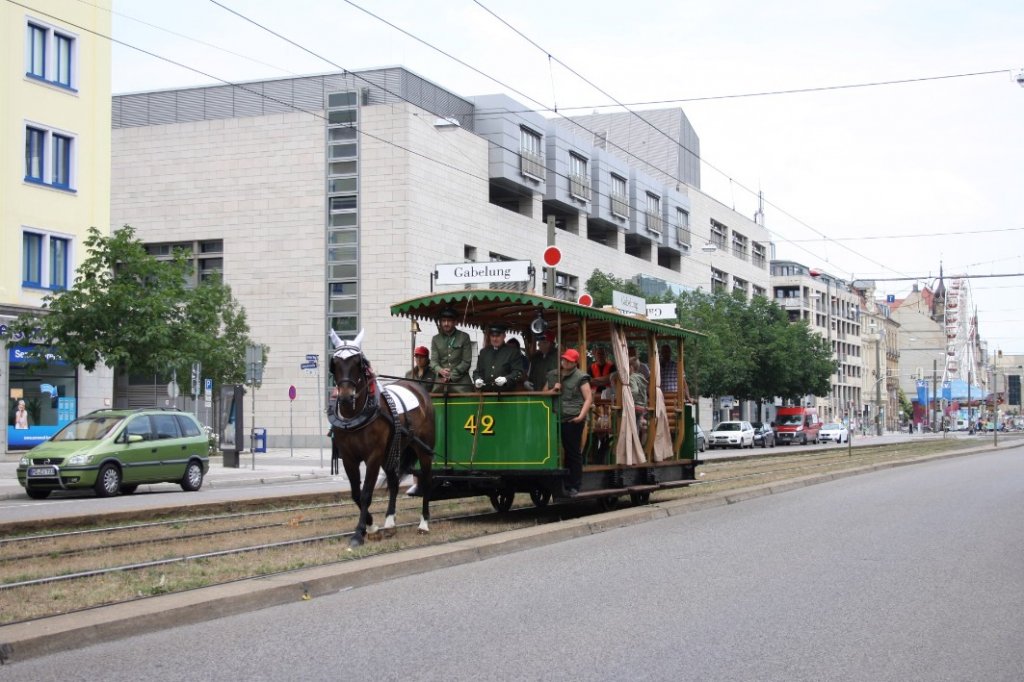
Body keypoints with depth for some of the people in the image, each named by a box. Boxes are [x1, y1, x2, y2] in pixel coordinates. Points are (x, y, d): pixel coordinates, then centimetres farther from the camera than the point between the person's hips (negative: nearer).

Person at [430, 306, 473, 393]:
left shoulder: (464, 337, 5)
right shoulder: (436, 339, 12)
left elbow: (466, 362, 0)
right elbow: (433, 361, 6)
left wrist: (451, 376, -9)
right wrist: (440, 371, -17)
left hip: (461, 383, -2)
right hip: (441, 383, 2)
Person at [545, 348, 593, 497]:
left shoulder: (580, 377, 0)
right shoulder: (552, 375, 17)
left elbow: (589, 398, -5)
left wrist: (581, 415, -15)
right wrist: (553, 390, -1)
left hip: (572, 420, -5)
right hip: (555, 418, 5)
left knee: (573, 452, 1)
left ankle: (574, 486, 7)